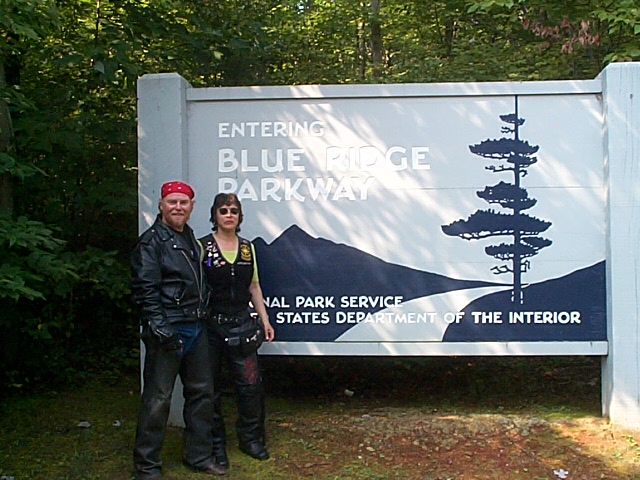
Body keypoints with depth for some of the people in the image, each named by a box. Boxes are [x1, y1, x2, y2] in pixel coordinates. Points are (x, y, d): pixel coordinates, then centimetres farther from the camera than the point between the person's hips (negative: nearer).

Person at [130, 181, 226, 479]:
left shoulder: (191, 239, 17)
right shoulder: (151, 241, -8)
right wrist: (158, 325, -22)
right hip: (168, 331, -9)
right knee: (158, 398, -3)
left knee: (201, 392, 14)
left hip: (196, 330, 9)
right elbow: (145, 288, -16)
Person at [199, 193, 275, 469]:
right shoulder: (202, 246, -3)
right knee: (210, 387, 5)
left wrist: (264, 319, 13)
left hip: (241, 323, 3)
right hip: (210, 325, -3)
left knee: (250, 384, 1)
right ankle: (216, 444, 20)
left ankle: (250, 438, 20)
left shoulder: (247, 247, 11)